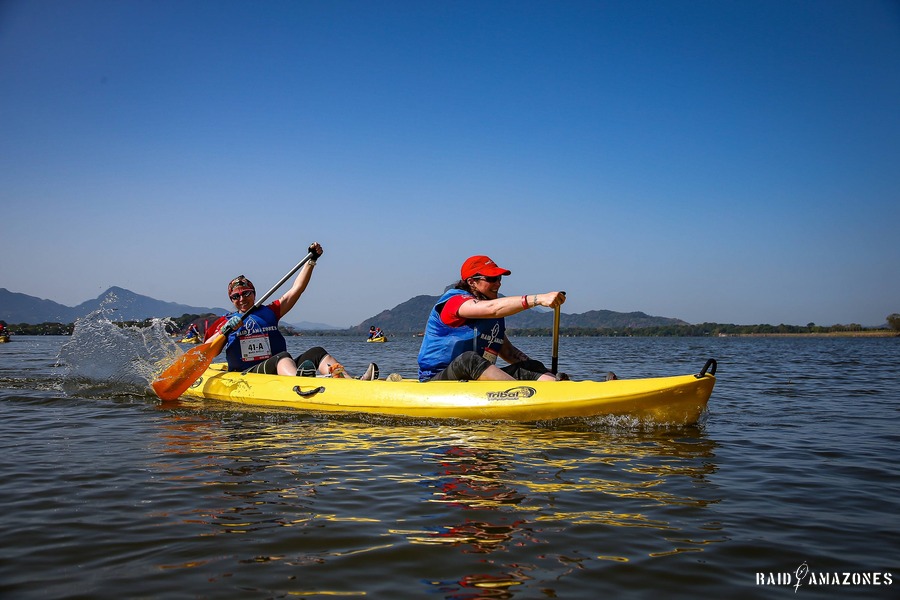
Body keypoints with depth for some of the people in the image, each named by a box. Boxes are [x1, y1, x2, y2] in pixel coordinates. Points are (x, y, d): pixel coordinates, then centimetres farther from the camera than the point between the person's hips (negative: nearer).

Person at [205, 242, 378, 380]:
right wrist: (224, 330, -16)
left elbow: (296, 289, 18)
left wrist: (312, 260, 11)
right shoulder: (225, 321, 13)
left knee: (317, 353, -20)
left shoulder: (268, 312, 23)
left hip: (279, 372, 5)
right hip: (246, 375, -5)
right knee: (282, 357, -35)